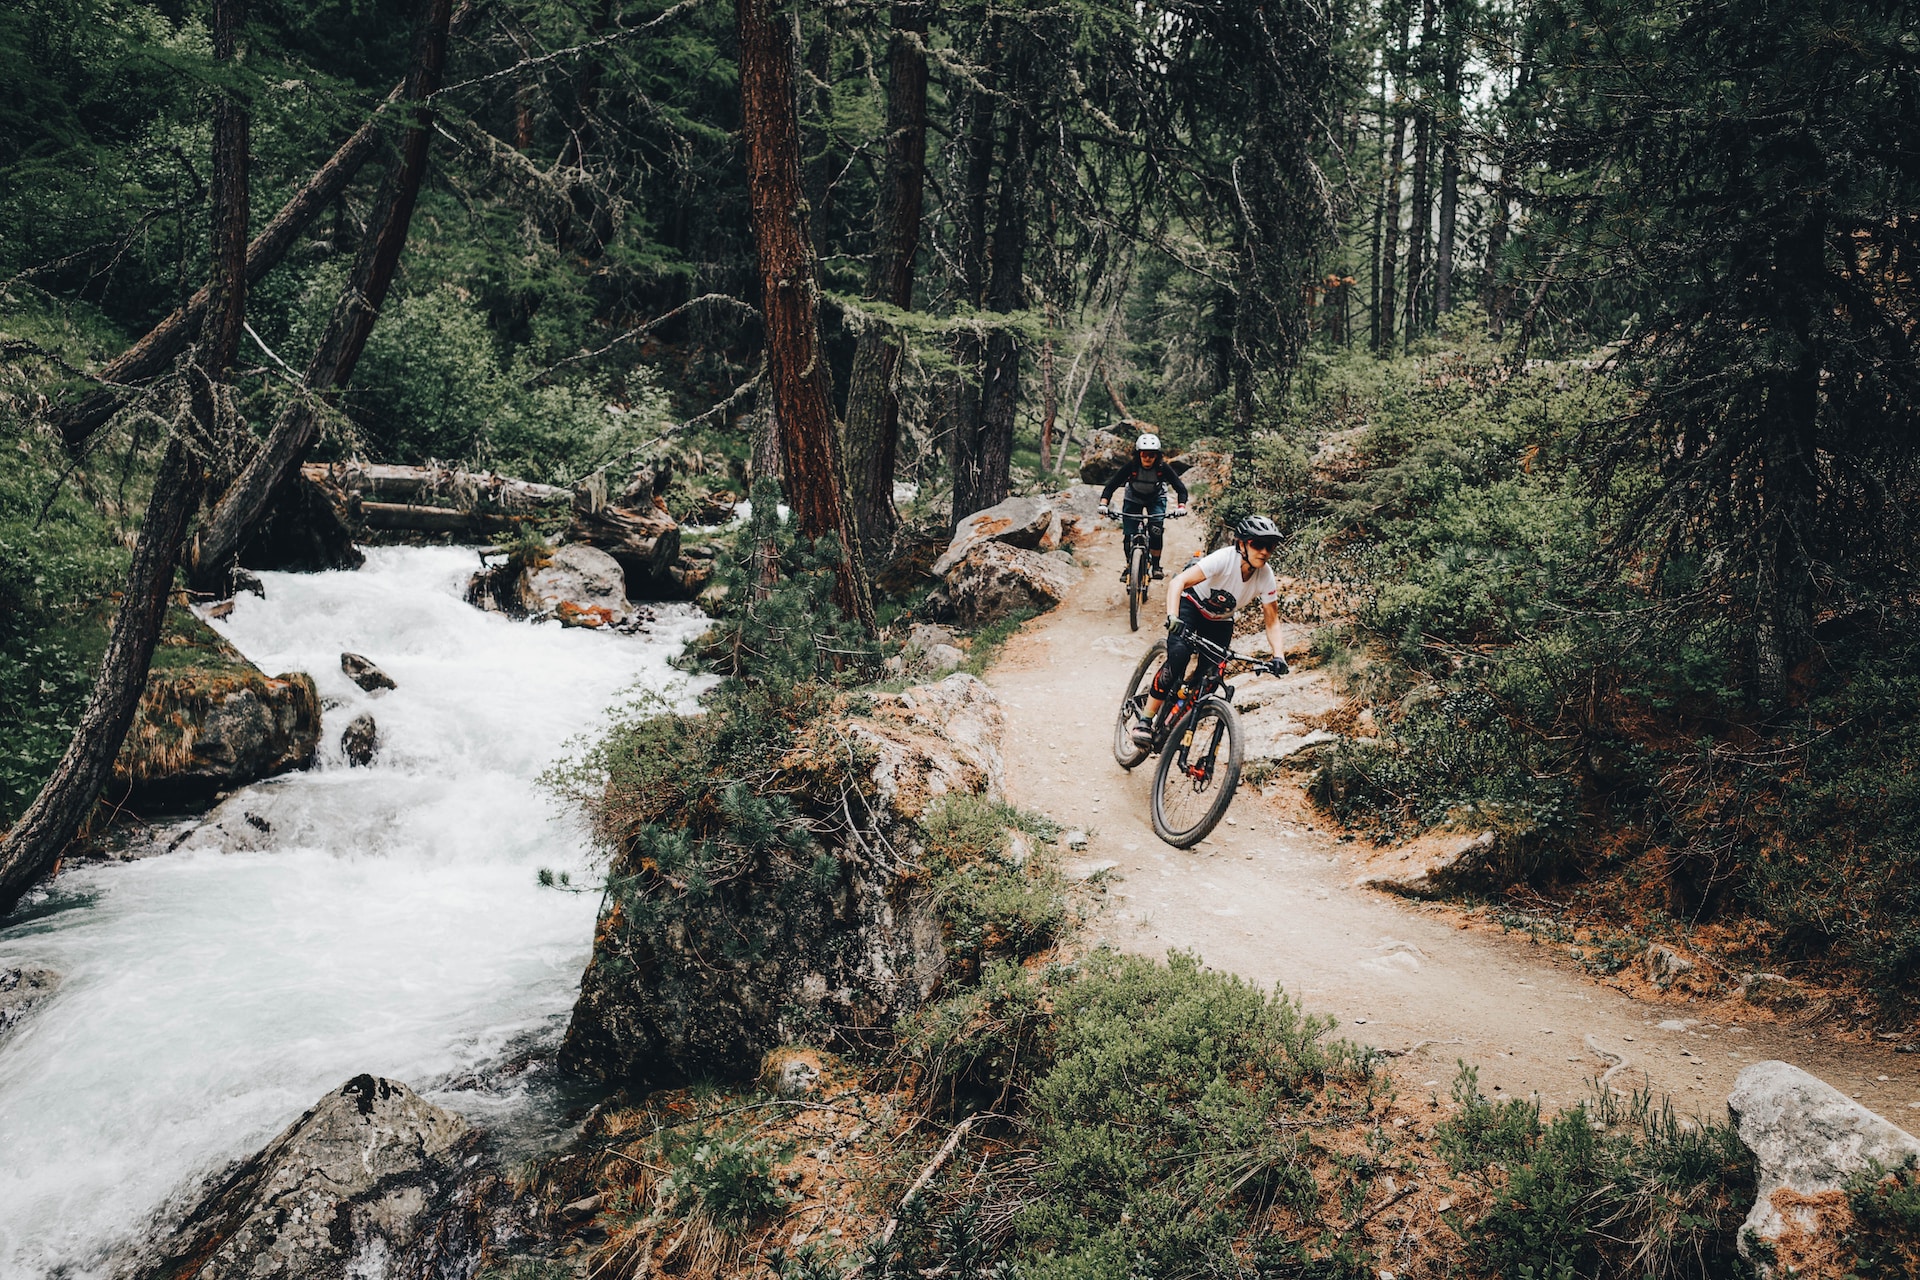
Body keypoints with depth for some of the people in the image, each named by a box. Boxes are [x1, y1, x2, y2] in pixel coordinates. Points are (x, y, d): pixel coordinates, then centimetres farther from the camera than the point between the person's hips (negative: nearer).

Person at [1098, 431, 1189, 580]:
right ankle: (1129, 566, 13)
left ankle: (1156, 566, -5)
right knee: (1129, 534, -7)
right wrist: (1103, 504, -42)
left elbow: (1180, 488, -26)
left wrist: (1182, 506, -43)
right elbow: (1111, 485, -27)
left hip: (1156, 499, 0)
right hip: (1133, 499, 0)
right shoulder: (1131, 466, -29)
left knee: (1156, 531, -20)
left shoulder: (1163, 468, -29)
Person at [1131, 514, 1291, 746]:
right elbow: (1177, 583, -41)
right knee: (1179, 655, -29)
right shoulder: (1225, 559, -34)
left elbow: (1272, 621, -11)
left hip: (1221, 621, 5)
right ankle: (1145, 720, -22)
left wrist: (1278, 657, -26)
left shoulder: (1266, 577, -21)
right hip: (1192, 606, -5)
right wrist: (1173, 619, -56)